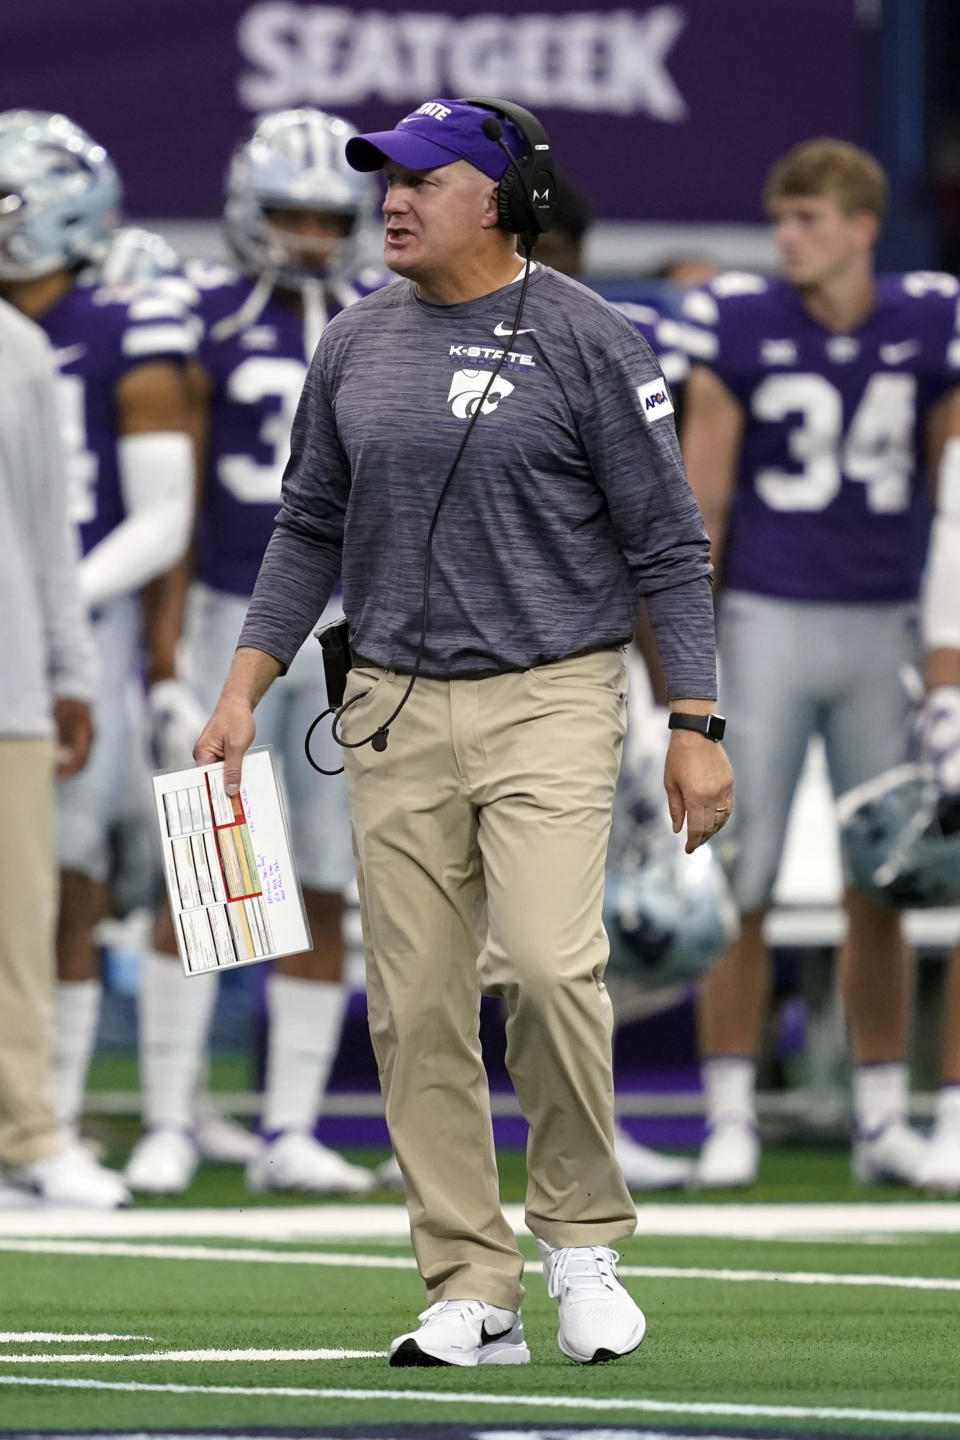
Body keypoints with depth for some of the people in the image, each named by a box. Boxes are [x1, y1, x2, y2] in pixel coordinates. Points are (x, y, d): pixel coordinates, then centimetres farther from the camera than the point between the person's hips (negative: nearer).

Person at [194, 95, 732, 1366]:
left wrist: (697, 724, -9)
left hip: (551, 701, -5)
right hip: (395, 711, 5)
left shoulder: (587, 341, -5)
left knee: (546, 961, -21)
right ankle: (473, 1294, 7)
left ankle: (581, 1238, -1)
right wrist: (243, 689, 8)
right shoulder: (354, 346, 9)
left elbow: (666, 545, -4)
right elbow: (310, 530, 17)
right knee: (416, 1009, 1)